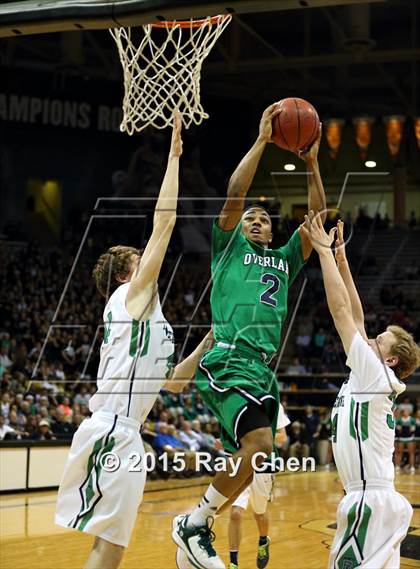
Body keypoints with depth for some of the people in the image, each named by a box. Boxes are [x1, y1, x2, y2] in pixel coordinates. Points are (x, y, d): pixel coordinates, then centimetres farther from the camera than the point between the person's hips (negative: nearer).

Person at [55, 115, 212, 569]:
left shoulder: (145, 316, 24)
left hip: (123, 435, 10)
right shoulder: (131, 296, 0)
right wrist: (174, 157, 1)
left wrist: (210, 341, 24)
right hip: (110, 432, -10)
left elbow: (173, 381, 30)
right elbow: (163, 223, -5)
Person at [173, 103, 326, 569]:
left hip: (263, 368, 7)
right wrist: (262, 140, -1)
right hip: (228, 361, -7)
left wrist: (311, 163, 9)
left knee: (247, 456, 3)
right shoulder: (229, 246, 12)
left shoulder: (284, 260, 25)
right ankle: (192, 523, -11)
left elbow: (317, 220, 15)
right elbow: (234, 193, -3)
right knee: (260, 443, -23)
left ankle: (199, 530, 14)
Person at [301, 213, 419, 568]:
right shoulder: (372, 379, 15)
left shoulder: (375, 372, -8)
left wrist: (325, 250, -4)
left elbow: (340, 309, -10)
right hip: (374, 499, 9)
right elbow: (355, 316, 17)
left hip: (371, 502, -9)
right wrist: (340, 256, 18)